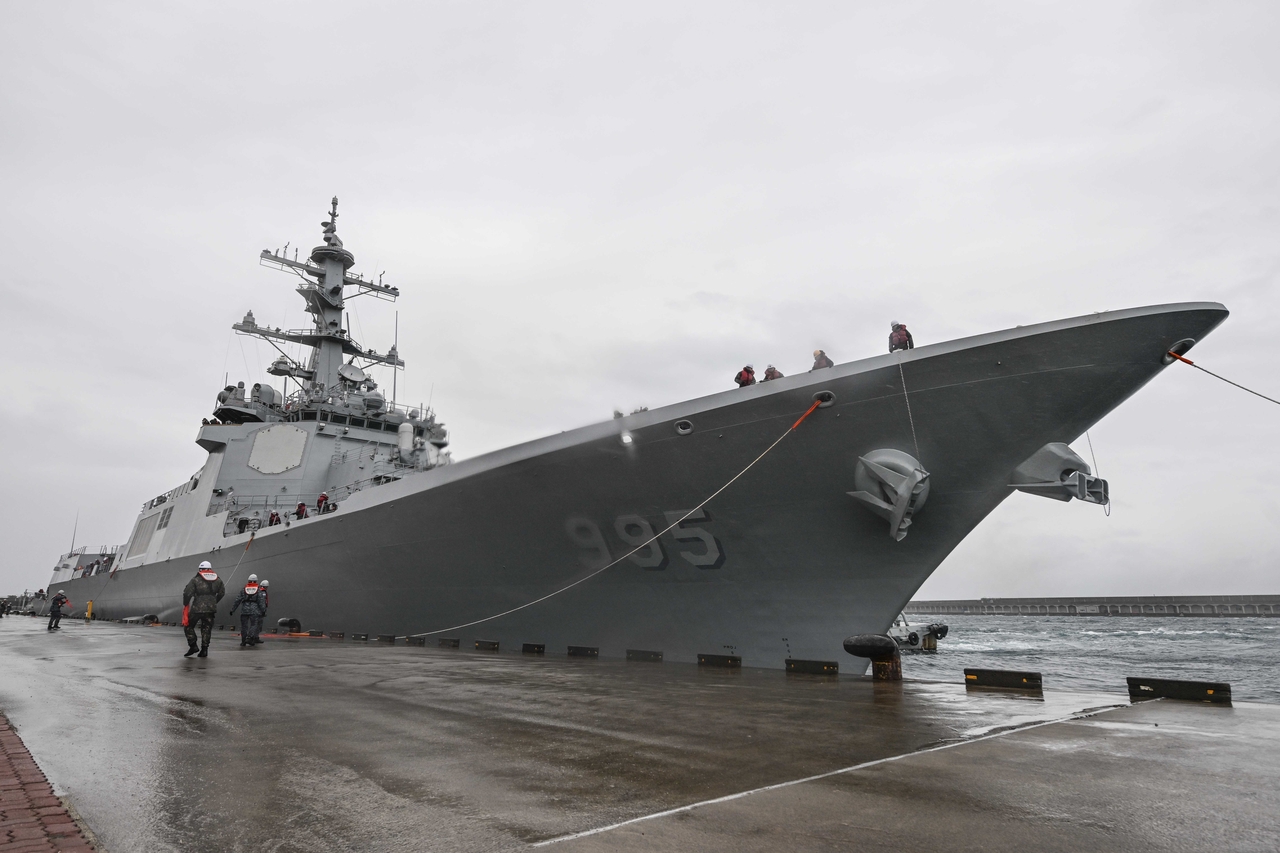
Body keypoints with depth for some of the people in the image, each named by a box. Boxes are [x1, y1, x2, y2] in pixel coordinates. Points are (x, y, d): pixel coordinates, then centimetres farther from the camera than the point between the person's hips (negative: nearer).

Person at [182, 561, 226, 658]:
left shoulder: (196, 580, -6)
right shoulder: (217, 580, 9)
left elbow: (187, 593, -11)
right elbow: (222, 592, 15)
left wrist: (185, 604, 5)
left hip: (197, 608, -4)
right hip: (211, 609, 4)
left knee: (188, 626, 13)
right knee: (206, 629, 11)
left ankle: (193, 646, 4)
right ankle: (204, 650, 9)